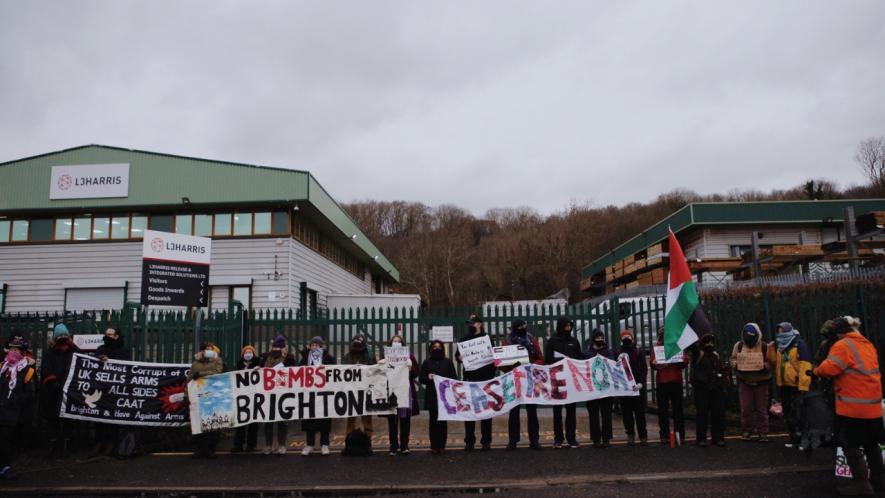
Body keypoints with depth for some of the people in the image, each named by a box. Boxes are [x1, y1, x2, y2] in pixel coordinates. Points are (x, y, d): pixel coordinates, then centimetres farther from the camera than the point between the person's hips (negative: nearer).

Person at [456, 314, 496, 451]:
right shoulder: (464, 339, 11)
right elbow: (457, 355, 11)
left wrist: (492, 375, -9)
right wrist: (459, 357, -14)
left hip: (485, 378, -1)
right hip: (469, 379, 2)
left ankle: (486, 441, 12)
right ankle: (469, 441, 9)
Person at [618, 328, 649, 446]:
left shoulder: (639, 351, 2)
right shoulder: (619, 353, 7)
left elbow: (644, 369, -3)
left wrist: (640, 383, -16)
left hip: (637, 386, -2)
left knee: (640, 412, 1)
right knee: (626, 413, 5)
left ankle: (643, 436, 8)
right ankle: (630, 434, 15)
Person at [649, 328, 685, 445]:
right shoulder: (656, 347, 6)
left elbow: (683, 365, 8)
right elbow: (652, 364, 0)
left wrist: (683, 361, -15)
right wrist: (654, 364, -22)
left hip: (676, 381, 1)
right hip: (661, 382, -1)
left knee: (678, 409, 5)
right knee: (663, 410, 1)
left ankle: (679, 434, 11)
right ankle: (664, 436, 4)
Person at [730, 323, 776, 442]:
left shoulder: (765, 347, -5)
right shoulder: (739, 346, 1)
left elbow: (771, 362, -3)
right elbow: (733, 360, 6)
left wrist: (764, 366, -24)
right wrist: (736, 365, -16)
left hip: (761, 382, -1)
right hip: (744, 382, 1)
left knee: (762, 409, 4)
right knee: (745, 409, 1)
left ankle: (762, 433, 12)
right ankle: (746, 431, 11)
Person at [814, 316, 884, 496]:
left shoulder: (843, 345, -13)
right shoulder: (868, 344, 15)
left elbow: (829, 368, -21)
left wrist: (817, 371, 0)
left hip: (853, 405, -8)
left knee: (851, 444, 0)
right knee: (871, 443, 19)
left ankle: (861, 482, 2)